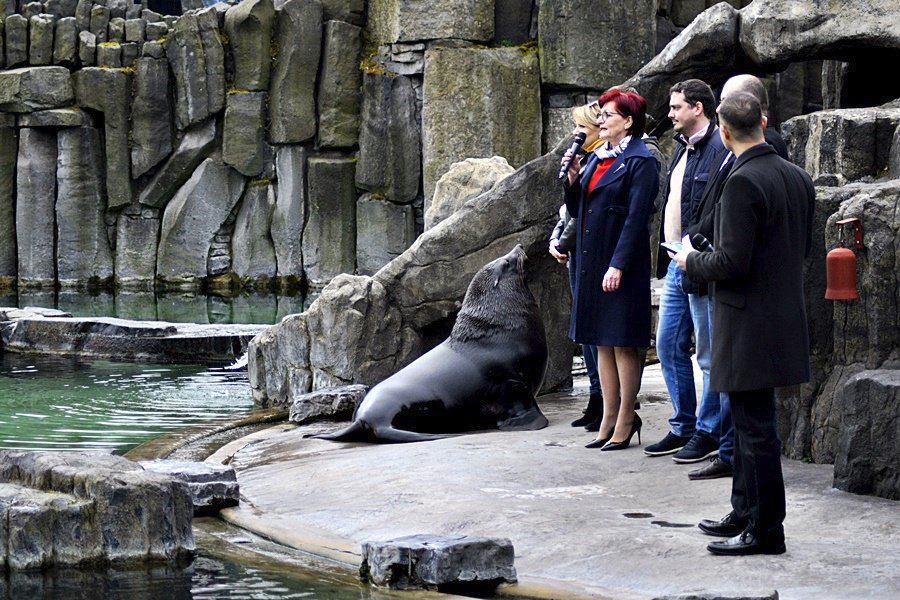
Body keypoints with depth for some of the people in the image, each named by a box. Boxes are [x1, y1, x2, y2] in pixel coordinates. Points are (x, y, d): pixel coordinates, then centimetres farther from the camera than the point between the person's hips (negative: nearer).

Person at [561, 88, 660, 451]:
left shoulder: (640, 162, -10)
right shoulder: (596, 158, 14)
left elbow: (636, 218, -15)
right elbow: (576, 210, 17)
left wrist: (618, 266, -20)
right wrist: (572, 180, -1)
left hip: (621, 266, -8)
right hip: (592, 263, 8)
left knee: (622, 343, -1)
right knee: (603, 343, 11)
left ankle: (625, 422, 5)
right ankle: (609, 418, 17)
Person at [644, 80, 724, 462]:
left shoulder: (719, 147, -14)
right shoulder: (682, 148, 16)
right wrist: (665, 256, 17)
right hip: (676, 263, 10)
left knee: (709, 354, 0)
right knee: (668, 346, 13)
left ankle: (708, 433, 8)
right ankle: (682, 427, 22)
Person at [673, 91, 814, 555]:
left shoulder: (743, 182, -20)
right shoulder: (797, 177, 7)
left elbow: (733, 263, -23)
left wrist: (692, 261, -4)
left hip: (749, 324, -9)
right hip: (783, 319, 9)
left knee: (756, 427, -3)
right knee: (749, 422, 20)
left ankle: (765, 532, 3)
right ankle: (745, 513, 31)